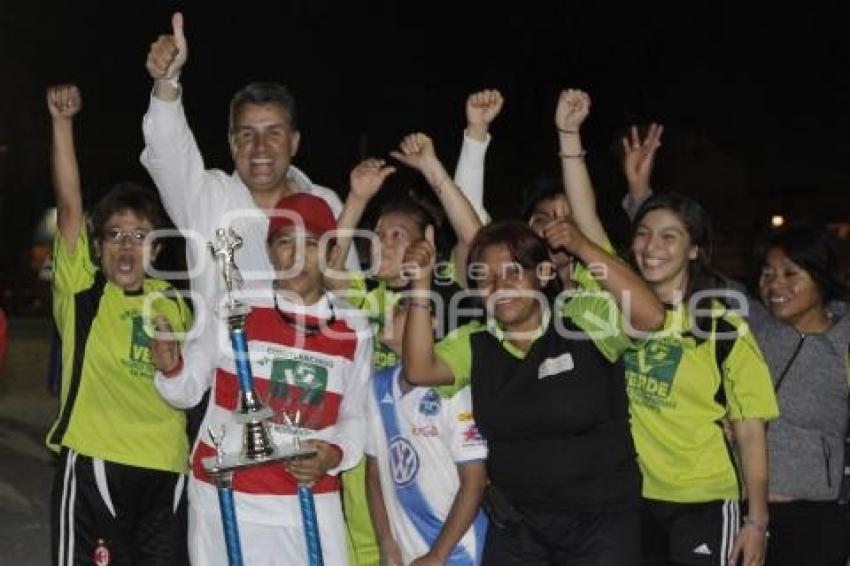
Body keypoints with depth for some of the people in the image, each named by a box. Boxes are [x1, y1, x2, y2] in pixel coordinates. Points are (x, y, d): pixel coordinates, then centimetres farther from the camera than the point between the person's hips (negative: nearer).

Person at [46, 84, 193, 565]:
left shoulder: (173, 302, 11)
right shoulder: (81, 289, 0)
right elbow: (70, 204, -11)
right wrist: (62, 122, -18)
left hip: (167, 470, 4)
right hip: (95, 465, -4)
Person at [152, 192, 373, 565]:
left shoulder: (354, 329, 2)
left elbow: (354, 416, 10)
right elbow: (187, 392, 2)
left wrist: (335, 454, -10)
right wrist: (170, 367, -19)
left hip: (310, 502, 1)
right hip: (224, 498, -1)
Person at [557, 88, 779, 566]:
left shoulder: (723, 323, -7)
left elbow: (750, 430, -6)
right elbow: (587, 220, -5)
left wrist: (757, 521, -9)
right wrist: (569, 133, -10)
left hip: (704, 505, -3)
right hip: (632, 500, 4)